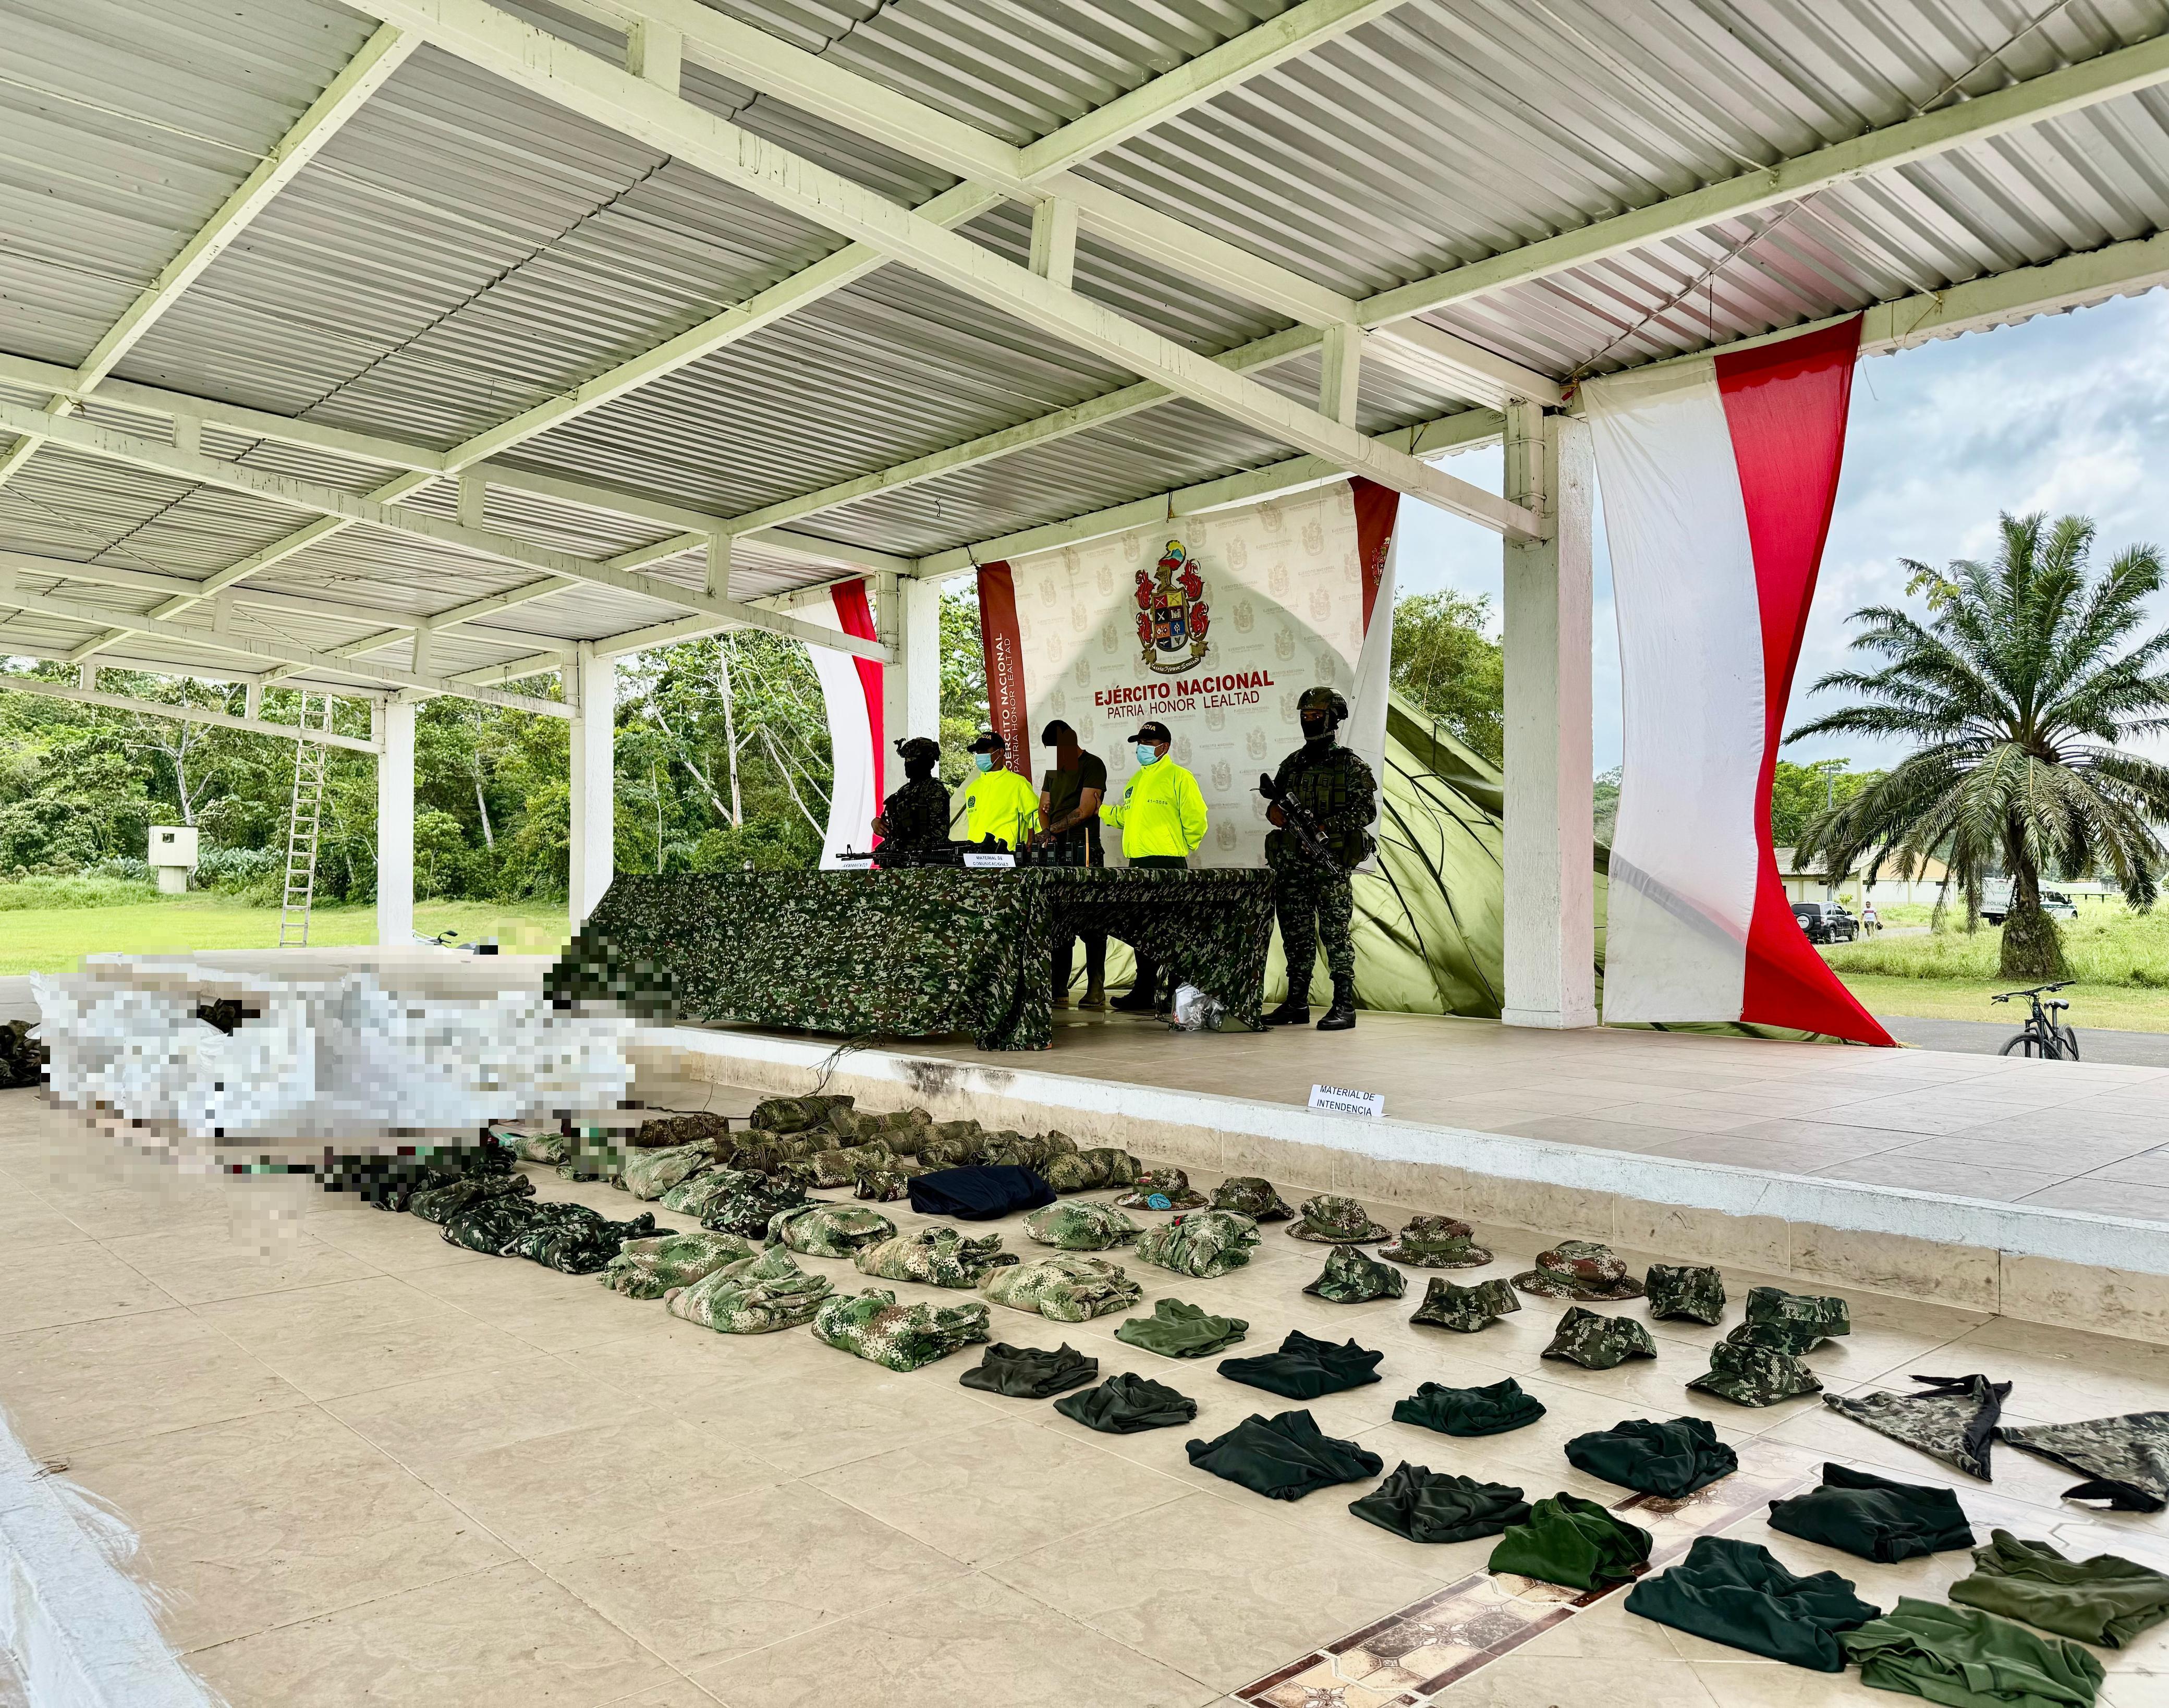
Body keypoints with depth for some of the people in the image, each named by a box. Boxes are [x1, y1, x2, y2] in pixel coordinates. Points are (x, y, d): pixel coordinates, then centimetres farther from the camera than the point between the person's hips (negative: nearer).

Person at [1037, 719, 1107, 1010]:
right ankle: (1059, 990, 6)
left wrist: (1054, 829, -15)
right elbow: (1044, 808, 19)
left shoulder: (1093, 765, -2)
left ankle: (1096, 989, -1)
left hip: (1085, 850, -7)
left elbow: (1086, 810, -12)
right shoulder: (1054, 769, 21)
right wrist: (1049, 834, -1)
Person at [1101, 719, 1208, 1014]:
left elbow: (1195, 819, -9)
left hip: (1167, 864, -8)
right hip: (1137, 864, 8)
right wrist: (1097, 808, 12)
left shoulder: (1178, 777, -5)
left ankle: (1178, 995, 0)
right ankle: (1144, 992, 19)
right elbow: (1124, 816, 23)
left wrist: (1182, 847, -2)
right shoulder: (1136, 781, 20)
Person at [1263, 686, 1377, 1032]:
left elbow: (1367, 810, -7)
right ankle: (1297, 1003, 16)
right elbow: (1276, 805, 23)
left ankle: (1344, 1006, 0)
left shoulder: (1351, 765, 0)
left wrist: (1325, 826, -17)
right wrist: (1276, 811, -1)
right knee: (1296, 934, 9)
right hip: (1292, 863, 6)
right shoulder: (1291, 764, 17)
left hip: (1331, 864, -6)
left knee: (1336, 934, -5)